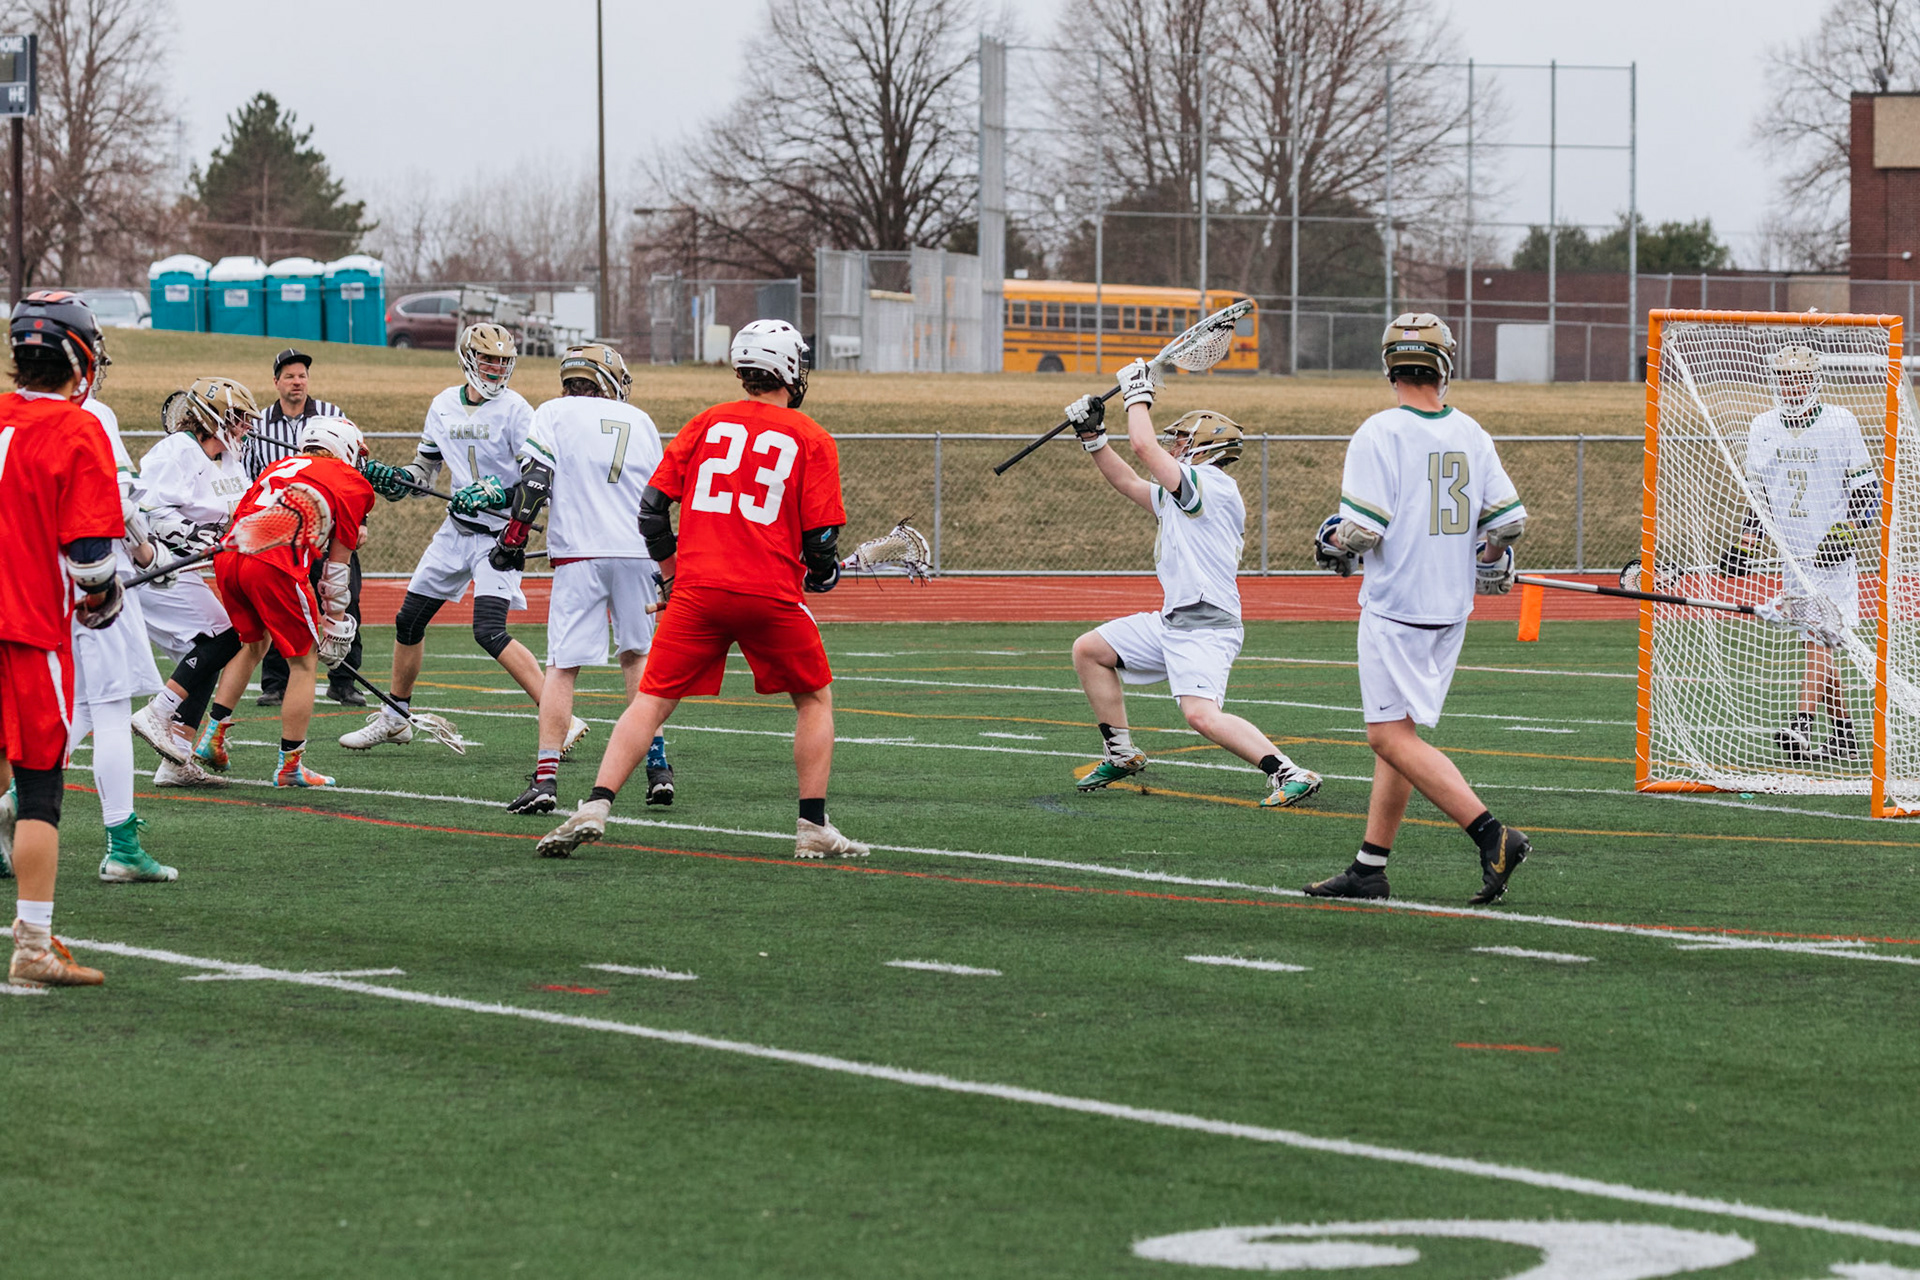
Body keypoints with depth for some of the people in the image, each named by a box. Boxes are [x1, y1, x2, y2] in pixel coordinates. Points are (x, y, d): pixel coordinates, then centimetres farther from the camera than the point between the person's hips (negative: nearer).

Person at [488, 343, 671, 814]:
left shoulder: (556, 412, 6)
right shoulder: (640, 422, 17)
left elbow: (535, 479, -6)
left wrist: (513, 537, -1)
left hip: (580, 553, -3)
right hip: (636, 554, 3)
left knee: (563, 665, -4)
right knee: (637, 654, 20)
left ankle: (546, 778, -12)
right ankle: (657, 767, 15)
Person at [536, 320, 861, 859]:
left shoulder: (707, 423, 11)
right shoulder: (812, 439, 4)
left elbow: (653, 506, 9)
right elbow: (820, 539, 0)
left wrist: (672, 572, 22)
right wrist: (822, 576, 22)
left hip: (698, 590, 2)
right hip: (771, 593, -2)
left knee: (651, 702, 5)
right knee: (814, 698, 18)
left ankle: (595, 808, -10)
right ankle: (813, 828, 13)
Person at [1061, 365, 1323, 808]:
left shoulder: (1211, 484, -11)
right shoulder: (1177, 495, 19)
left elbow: (1143, 445, -15)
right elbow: (1128, 482, 32)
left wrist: (1138, 394, 0)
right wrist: (1092, 437, 25)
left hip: (1206, 627, -11)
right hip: (1171, 623, 11)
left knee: (1202, 715, -28)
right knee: (1088, 650, 18)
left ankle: (1288, 773, -26)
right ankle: (1121, 755, 23)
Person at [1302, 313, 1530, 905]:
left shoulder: (1379, 433, -13)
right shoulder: (1471, 434, 5)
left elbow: (1363, 528, -18)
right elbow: (1508, 519, 6)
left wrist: (1334, 542, 5)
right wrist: (1489, 562, 27)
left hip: (1396, 606, -7)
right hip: (1452, 609, 7)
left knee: (1392, 737, -7)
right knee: (1395, 733, 13)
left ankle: (1492, 834, -19)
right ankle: (1369, 868, 14)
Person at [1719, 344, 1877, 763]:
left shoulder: (1841, 423, -5)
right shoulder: (1763, 428, 9)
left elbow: (1866, 488, -2)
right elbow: (1757, 493, 17)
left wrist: (1847, 533, -15)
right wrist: (1745, 543, 8)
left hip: (1833, 554, -5)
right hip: (1792, 552, 5)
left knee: (1818, 638, -16)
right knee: (1816, 640, 6)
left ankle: (1801, 725, -26)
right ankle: (1843, 735, 13)